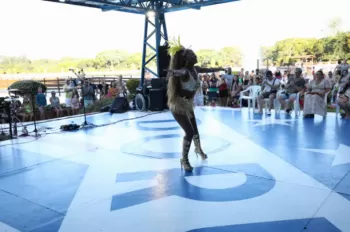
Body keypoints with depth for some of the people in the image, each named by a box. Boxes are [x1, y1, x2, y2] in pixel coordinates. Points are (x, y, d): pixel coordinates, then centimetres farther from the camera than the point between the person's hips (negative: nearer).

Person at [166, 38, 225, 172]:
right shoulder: (184, 72, -26)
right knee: (189, 132, -10)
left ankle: (198, 150, 48)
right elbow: (175, 72, -51)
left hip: (188, 105, 8)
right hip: (178, 106, -8)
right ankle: (184, 160, 8)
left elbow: (208, 70, 20)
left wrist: (220, 69, 36)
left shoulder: (195, 69, -1)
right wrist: (172, 72, -76)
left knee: (195, 130, 19)